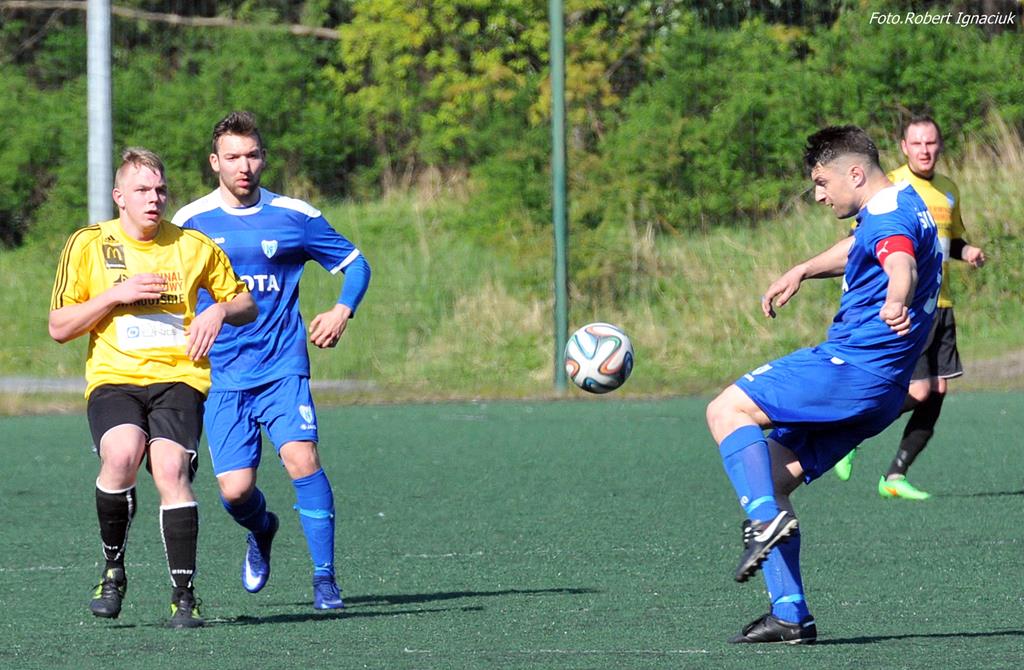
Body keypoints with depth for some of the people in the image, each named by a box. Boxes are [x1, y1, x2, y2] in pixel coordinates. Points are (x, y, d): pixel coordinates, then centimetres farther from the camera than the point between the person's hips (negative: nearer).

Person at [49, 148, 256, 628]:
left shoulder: (194, 246, 11)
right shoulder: (88, 245, 6)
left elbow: (245, 304, 21)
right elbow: (59, 327, 4)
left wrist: (219, 311, -2)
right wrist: (116, 295, -8)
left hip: (179, 376, 1)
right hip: (113, 377, -1)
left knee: (170, 467, -23)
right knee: (121, 452, -30)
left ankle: (183, 595, -13)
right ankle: (113, 569, -8)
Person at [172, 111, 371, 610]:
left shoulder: (293, 217, 2)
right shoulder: (190, 222, 2)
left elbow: (354, 263, 13)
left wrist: (342, 310, -4)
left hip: (282, 368, -1)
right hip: (220, 377, 1)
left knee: (301, 458, -23)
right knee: (234, 489, -7)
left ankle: (324, 577, -13)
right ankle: (261, 532, 30)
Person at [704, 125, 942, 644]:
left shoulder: (889, 215, -15)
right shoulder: (902, 207, 19)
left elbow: (900, 260, -39)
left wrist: (896, 301, -60)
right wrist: (800, 272, 47)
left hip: (854, 365, -10)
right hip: (878, 390, 10)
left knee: (727, 410, -13)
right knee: (773, 480, 9)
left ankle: (766, 520, -31)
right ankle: (789, 615, 3)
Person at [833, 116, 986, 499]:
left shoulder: (948, 190, 13)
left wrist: (968, 252, 7)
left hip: (939, 305, 7)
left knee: (937, 394, 1)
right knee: (918, 391, -14)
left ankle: (895, 477, 10)